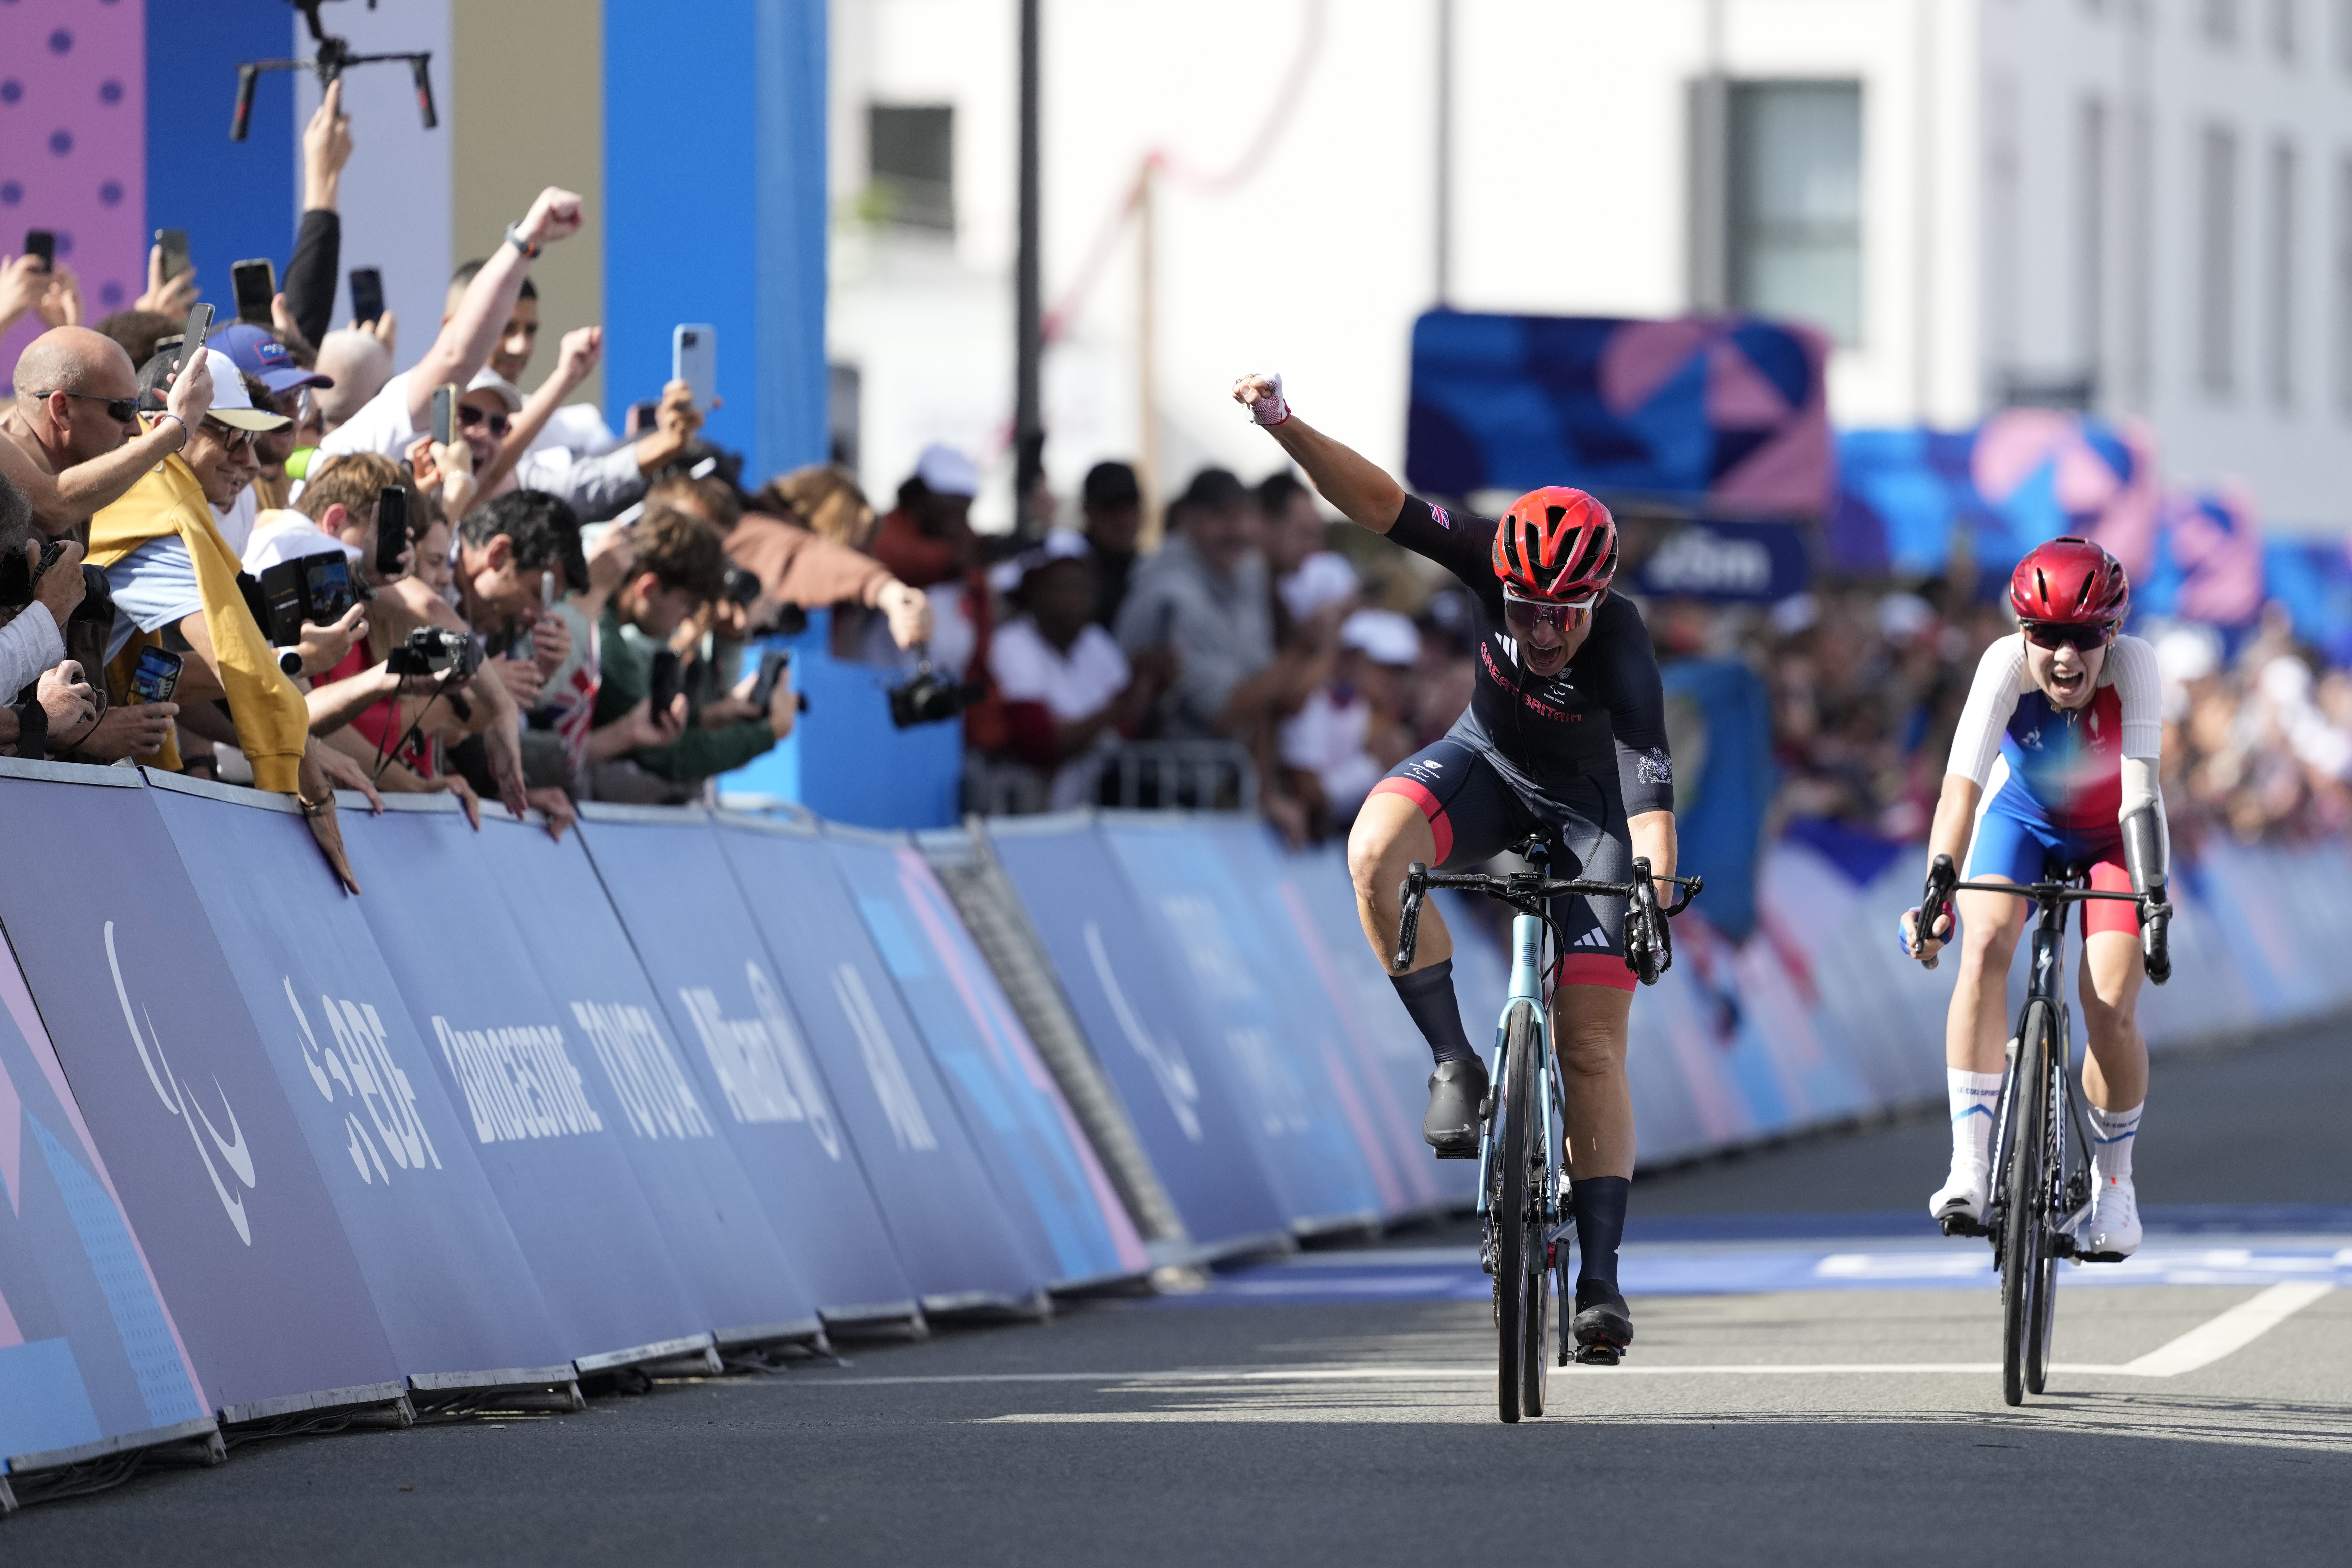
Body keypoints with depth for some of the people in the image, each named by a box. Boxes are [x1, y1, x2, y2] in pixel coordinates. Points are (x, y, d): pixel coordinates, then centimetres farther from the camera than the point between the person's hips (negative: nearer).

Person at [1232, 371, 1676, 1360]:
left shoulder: (1621, 648, -35)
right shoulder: (1499, 567, -27)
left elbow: (1650, 775, -48)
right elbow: (1385, 507, -33)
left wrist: (1656, 878, -65)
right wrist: (1288, 431, -46)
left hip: (1587, 805, -3)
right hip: (1486, 765, 3)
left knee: (1592, 1045, -8)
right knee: (1376, 849, -32)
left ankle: (1600, 1277, -4)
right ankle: (1454, 1063, -21)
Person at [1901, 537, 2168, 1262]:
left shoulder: (2133, 665, -32)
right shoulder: (2005, 665, -32)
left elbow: (2141, 794, -38)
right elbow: (1961, 788, -40)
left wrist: (2154, 903, -48)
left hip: (2110, 837, 0)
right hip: (2021, 816, 0)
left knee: (2112, 1011, -14)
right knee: (1985, 946, -27)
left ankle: (2113, 1184, 11)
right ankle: (1970, 1166, -25)